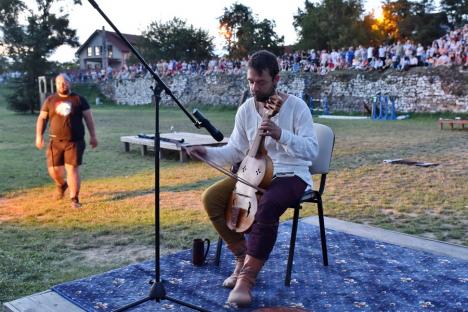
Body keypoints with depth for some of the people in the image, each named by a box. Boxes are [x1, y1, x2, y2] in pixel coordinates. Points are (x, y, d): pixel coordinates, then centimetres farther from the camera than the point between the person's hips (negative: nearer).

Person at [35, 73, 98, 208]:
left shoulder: (78, 99, 3)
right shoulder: (50, 100, 8)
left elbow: (88, 118, 4)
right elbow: (42, 118, 11)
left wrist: (93, 136, 0)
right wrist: (39, 136, 1)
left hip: (75, 141, -2)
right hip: (56, 141, 2)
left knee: (72, 169, -7)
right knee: (54, 169, 2)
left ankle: (74, 199, 2)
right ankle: (61, 185, 36)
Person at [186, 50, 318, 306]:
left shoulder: (296, 106, -10)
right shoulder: (245, 109, 3)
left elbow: (312, 150, -16)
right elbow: (235, 152, 6)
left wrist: (281, 134, -32)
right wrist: (207, 152, -12)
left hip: (291, 175, -5)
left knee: (266, 207, -37)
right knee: (211, 198, -15)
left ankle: (247, 277, -21)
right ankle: (243, 257, -1)